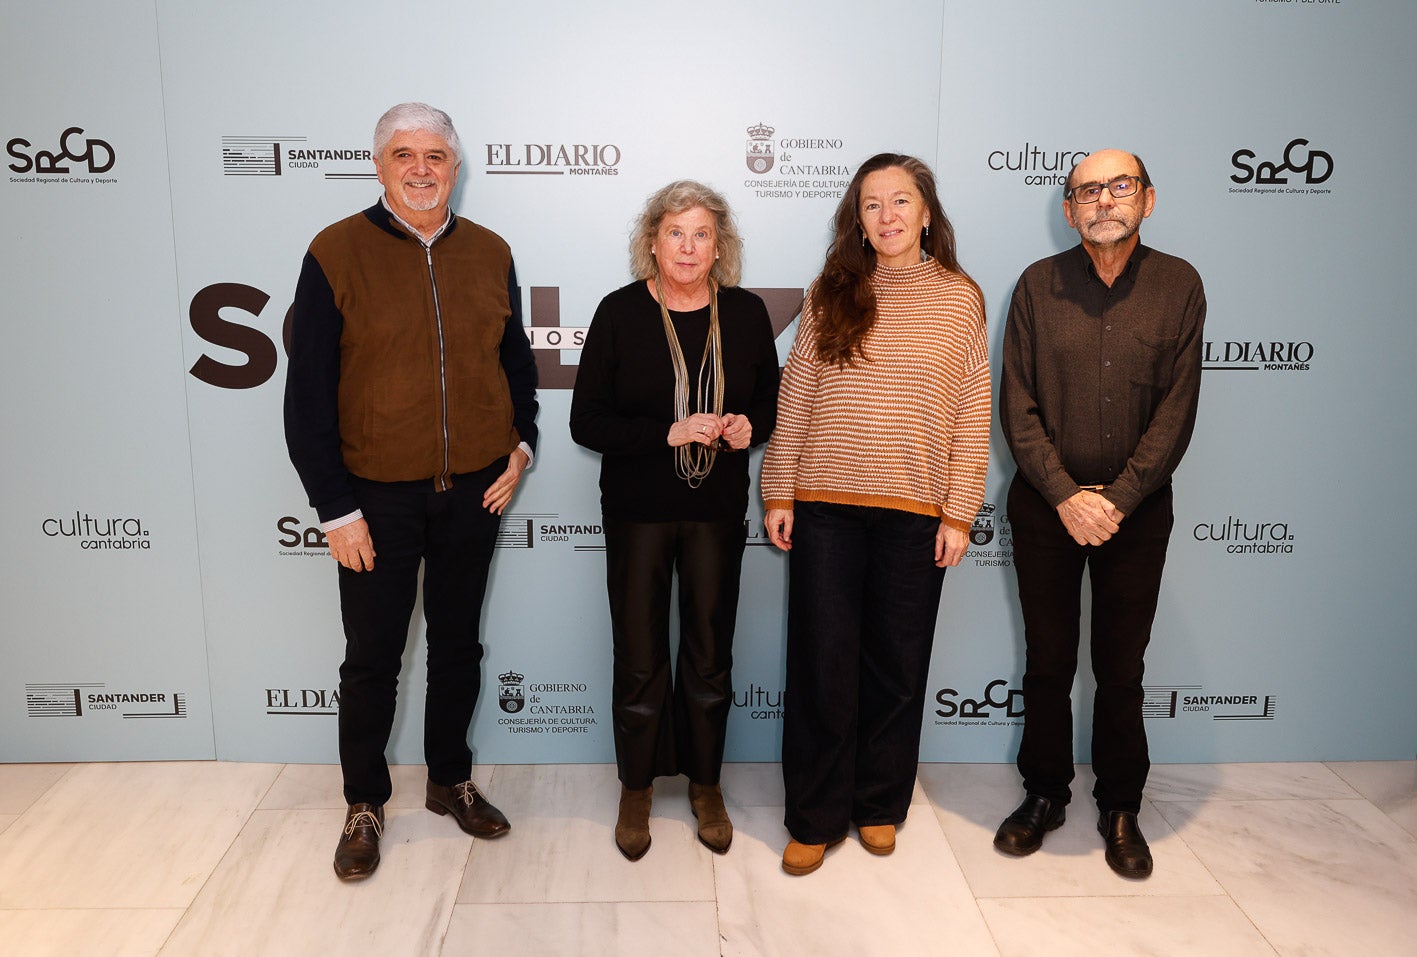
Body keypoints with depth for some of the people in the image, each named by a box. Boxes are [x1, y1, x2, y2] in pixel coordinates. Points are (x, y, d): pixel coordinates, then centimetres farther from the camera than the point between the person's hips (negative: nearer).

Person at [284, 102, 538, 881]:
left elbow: (516, 362, 15)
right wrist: (336, 508, -11)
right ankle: (364, 805, 29)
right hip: (377, 496, -3)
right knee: (373, 657, 10)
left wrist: (521, 446, 1)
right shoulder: (336, 254, -8)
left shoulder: (490, 254, 4)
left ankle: (450, 780, 36)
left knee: (458, 644, 16)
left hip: (475, 492, 3)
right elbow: (308, 394, -9)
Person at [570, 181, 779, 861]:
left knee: (710, 657, 12)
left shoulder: (745, 313, 0)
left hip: (718, 512, 2)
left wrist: (751, 425, -11)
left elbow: (772, 396, 12)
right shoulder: (620, 313, -7)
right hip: (638, 512, -2)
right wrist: (668, 432, -22)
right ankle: (637, 790, 29)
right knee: (639, 661, 7)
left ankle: (705, 784, 33)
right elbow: (587, 421, -9)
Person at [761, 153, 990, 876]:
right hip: (825, 505, 1)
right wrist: (779, 493, 1)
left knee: (896, 663, 10)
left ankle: (879, 804, 30)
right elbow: (794, 397, 6)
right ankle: (816, 817, 20)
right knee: (822, 662, 5)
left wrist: (960, 512, -3)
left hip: (915, 511, 0)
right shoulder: (831, 293, 6)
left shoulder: (960, 298, 4)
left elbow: (972, 414, 3)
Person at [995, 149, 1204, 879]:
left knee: (1121, 668, 9)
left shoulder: (1178, 285, 0)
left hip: (1136, 509, 0)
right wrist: (1066, 496, -13)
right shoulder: (1039, 285, 0)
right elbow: (1017, 406, -4)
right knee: (1048, 663, 10)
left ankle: (1120, 807, 28)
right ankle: (1045, 794, 28)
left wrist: (1118, 499, -13)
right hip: (1046, 507, 0)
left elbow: (1177, 409, -4)